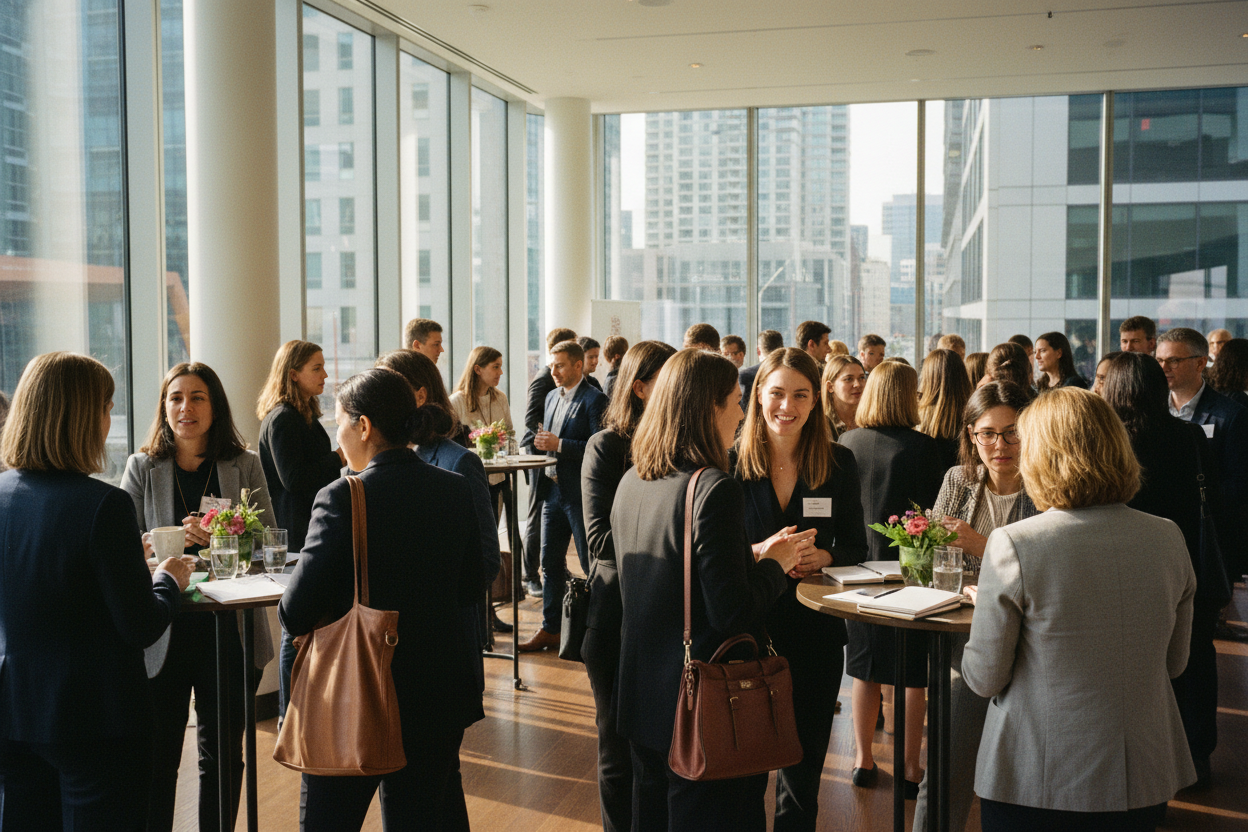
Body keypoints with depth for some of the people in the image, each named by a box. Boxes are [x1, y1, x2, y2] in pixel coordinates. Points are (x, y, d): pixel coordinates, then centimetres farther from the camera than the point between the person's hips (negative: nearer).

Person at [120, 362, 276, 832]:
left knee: (223, 756, 12)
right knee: (158, 757, 5)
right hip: (163, 633, 0)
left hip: (229, 633, 1)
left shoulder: (245, 466, 3)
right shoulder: (142, 467, 3)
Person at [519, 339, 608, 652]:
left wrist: (559, 445, -21)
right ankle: (550, 628, 20)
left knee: (591, 563, 2)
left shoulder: (594, 400, -11)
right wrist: (543, 442, 3)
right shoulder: (552, 397, 15)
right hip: (553, 489, 8)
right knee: (550, 562, 11)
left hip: (581, 494, -8)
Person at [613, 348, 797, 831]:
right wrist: (775, 564, -6)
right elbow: (731, 613, -23)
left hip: (641, 700, 8)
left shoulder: (631, 482, 3)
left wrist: (751, 557, 14)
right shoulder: (715, 488, -21)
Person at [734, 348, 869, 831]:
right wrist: (759, 552, -21)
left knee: (804, 760, 14)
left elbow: (856, 547, 7)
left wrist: (822, 557, -14)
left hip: (816, 632, 2)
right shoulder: (731, 464, -5)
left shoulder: (839, 464, 1)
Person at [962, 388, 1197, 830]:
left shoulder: (1012, 545, -19)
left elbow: (985, 678, -11)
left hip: (1036, 783, -4)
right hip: (1143, 780, 4)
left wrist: (986, 608, 7)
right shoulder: (1169, 538, -4)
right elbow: (1175, 662, 8)